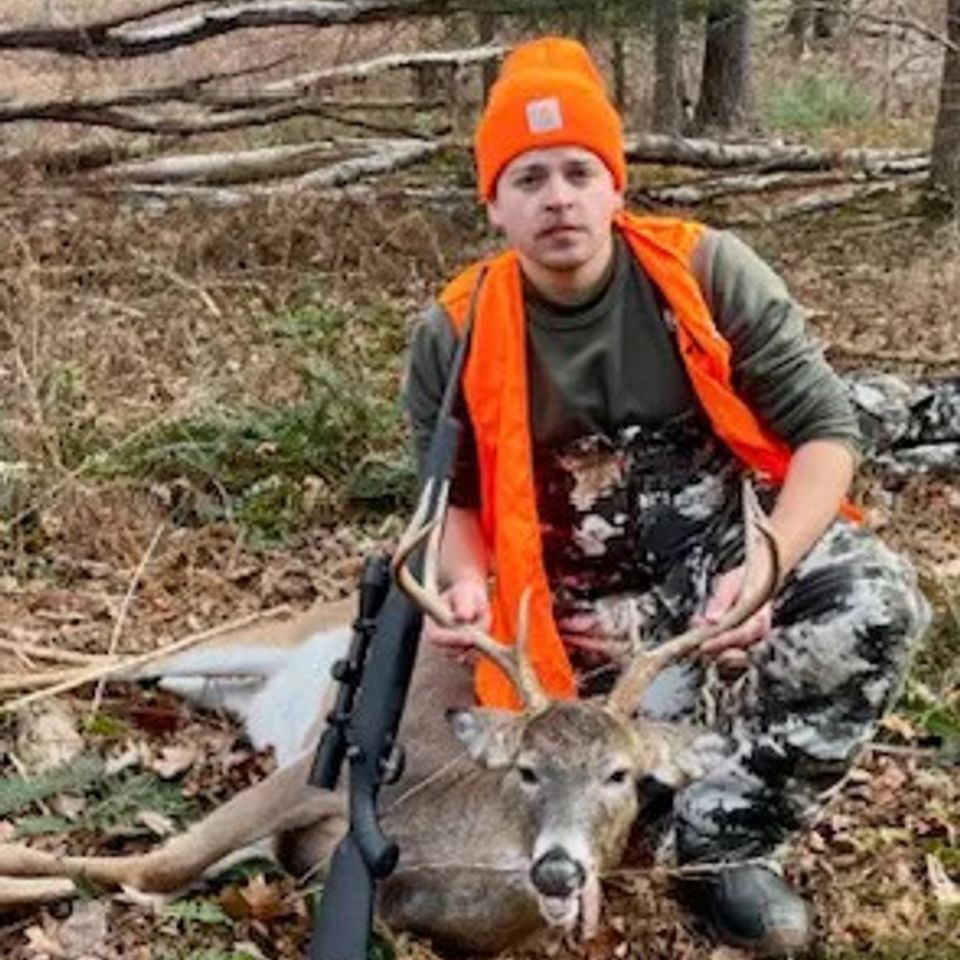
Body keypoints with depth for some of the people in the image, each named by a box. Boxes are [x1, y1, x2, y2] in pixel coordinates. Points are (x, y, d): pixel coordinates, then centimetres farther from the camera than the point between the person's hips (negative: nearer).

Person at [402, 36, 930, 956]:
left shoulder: (707, 272, -10)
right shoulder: (455, 334, -7)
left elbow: (825, 428, -10)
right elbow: (455, 495, 7)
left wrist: (767, 569, -26)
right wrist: (468, 586, -17)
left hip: (728, 544, 0)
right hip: (591, 608, 1)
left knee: (876, 599, -31)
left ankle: (725, 839, -15)